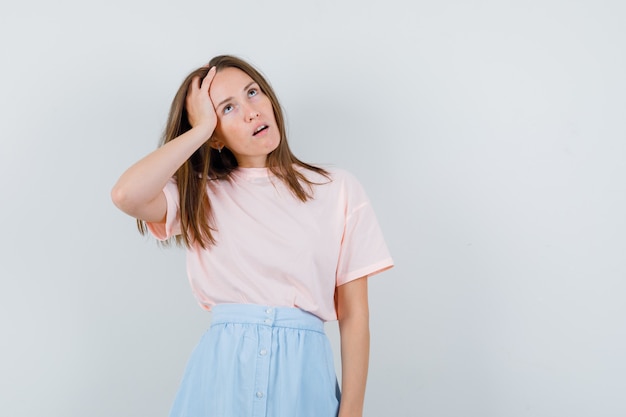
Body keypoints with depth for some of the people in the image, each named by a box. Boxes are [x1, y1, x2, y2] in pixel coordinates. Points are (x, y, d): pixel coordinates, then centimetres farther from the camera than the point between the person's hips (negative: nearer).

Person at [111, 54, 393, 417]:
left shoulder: (339, 189, 2)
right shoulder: (202, 196, 4)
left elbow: (354, 313, 0)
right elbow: (127, 195, -18)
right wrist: (200, 127, -9)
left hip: (304, 373, 0)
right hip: (221, 373, 1)